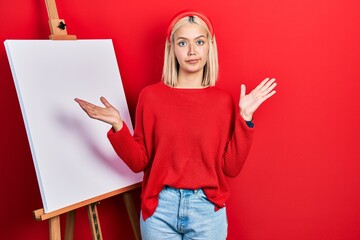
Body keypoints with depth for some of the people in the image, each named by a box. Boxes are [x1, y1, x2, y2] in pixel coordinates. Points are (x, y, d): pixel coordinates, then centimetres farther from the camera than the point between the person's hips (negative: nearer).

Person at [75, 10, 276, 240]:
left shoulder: (223, 100, -3)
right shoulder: (151, 96, -4)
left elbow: (231, 167, -5)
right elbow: (139, 162, -2)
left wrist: (245, 117, -11)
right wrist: (118, 126, -16)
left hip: (207, 209, 1)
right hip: (160, 208, 0)